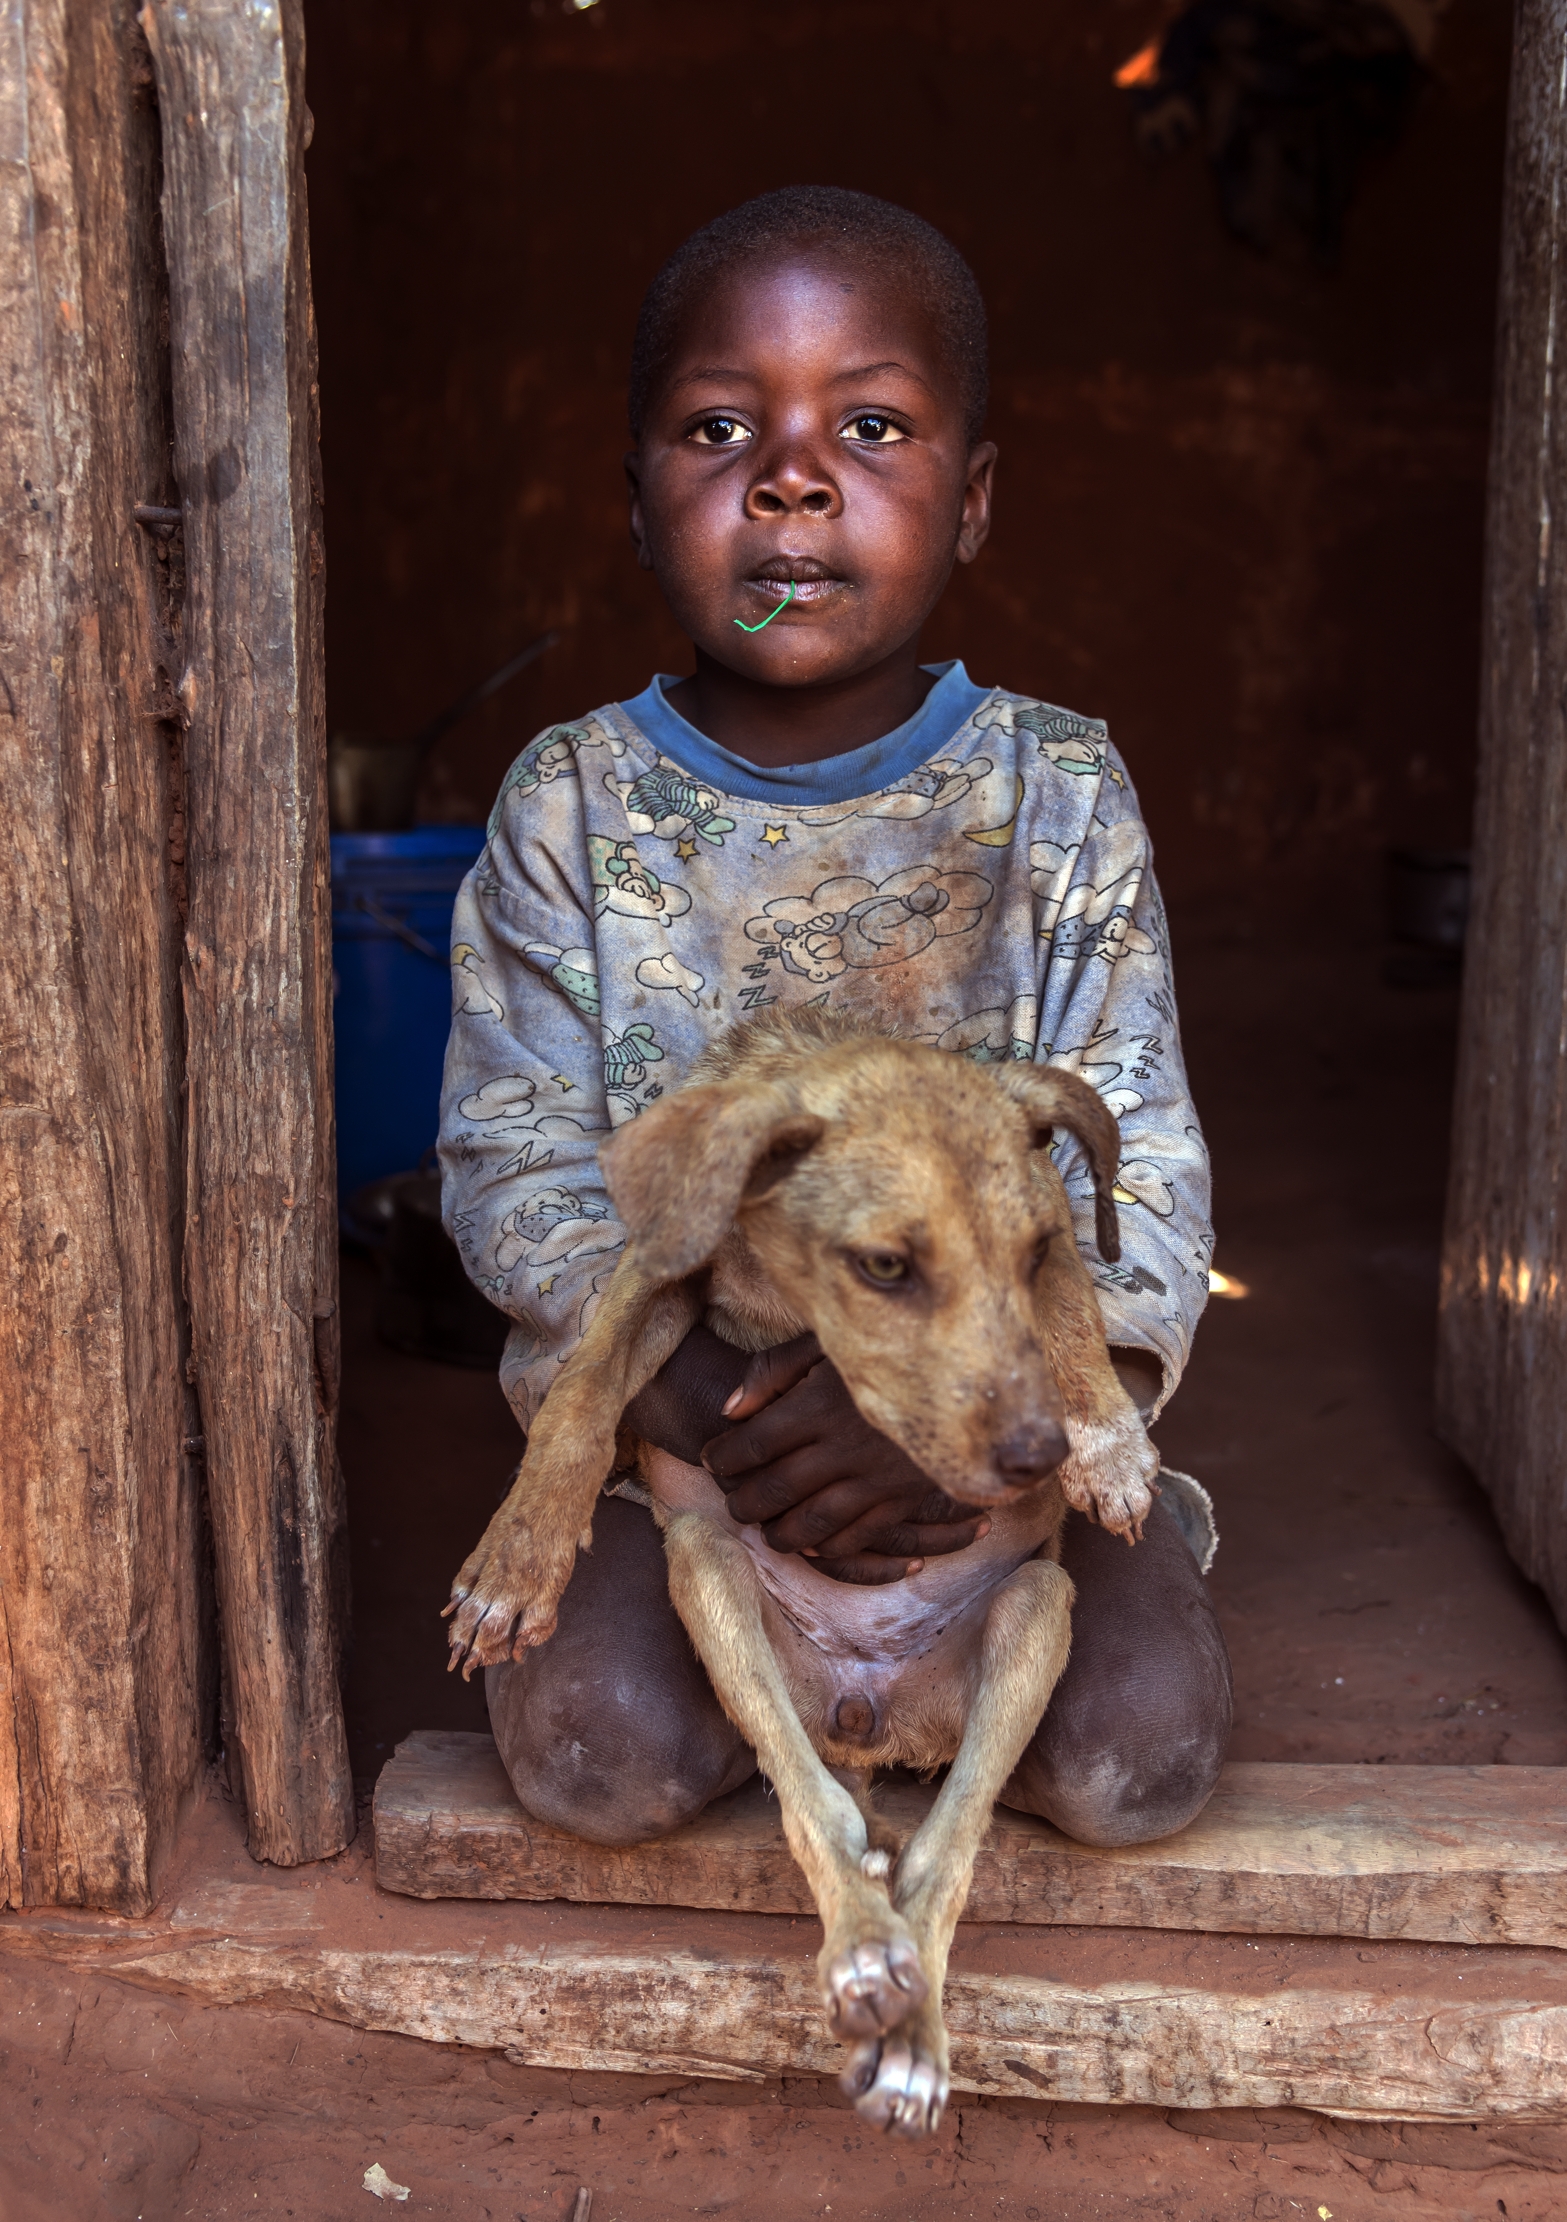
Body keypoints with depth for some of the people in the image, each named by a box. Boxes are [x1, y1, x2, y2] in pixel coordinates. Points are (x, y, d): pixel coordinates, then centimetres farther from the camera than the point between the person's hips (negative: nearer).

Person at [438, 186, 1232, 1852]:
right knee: (594, 1754, -22)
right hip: (667, 1421, 0)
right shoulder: (573, 807, -4)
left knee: (1138, 1758, -18)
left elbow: (1141, 1166, -8)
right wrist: (707, 1398, -24)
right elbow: (512, 1163, -7)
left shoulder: (1059, 800, -4)